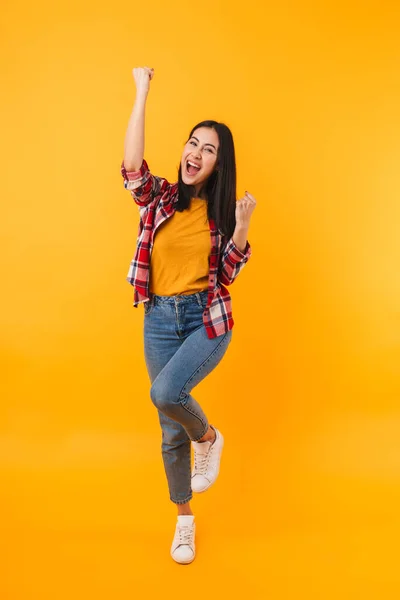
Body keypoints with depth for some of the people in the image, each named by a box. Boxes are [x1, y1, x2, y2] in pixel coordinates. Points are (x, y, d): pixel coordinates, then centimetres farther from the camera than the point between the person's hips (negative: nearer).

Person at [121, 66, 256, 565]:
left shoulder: (222, 210, 0)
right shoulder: (159, 198, 1)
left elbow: (227, 273, -2)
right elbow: (131, 166, -19)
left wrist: (241, 226, -16)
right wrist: (142, 93, -15)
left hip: (207, 319, -2)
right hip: (159, 320, 2)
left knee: (165, 392, -29)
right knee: (170, 431, 9)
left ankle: (208, 437, 6)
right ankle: (184, 519, 31)